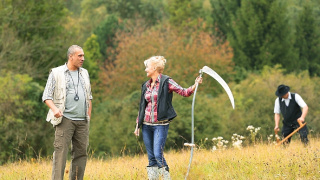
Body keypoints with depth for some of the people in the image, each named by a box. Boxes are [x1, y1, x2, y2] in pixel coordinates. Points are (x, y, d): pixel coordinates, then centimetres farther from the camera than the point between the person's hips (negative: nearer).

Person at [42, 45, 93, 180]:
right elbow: (46, 96, 0)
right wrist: (54, 109, -19)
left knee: (81, 153, 4)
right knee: (60, 153, -10)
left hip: (82, 121, 5)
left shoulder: (84, 73, 17)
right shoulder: (56, 73, 2)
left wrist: (88, 117, 15)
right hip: (65, 119, -5)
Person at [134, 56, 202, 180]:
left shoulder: (166, 82, -4)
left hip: (161, 124, -6)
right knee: (151, 157, 6)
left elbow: (184, 92, -8)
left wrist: (195, 85, -26)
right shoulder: (146, 85, 13)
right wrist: (137, 125, 19)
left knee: (158, 154, -17)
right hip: (146, 124, 6)